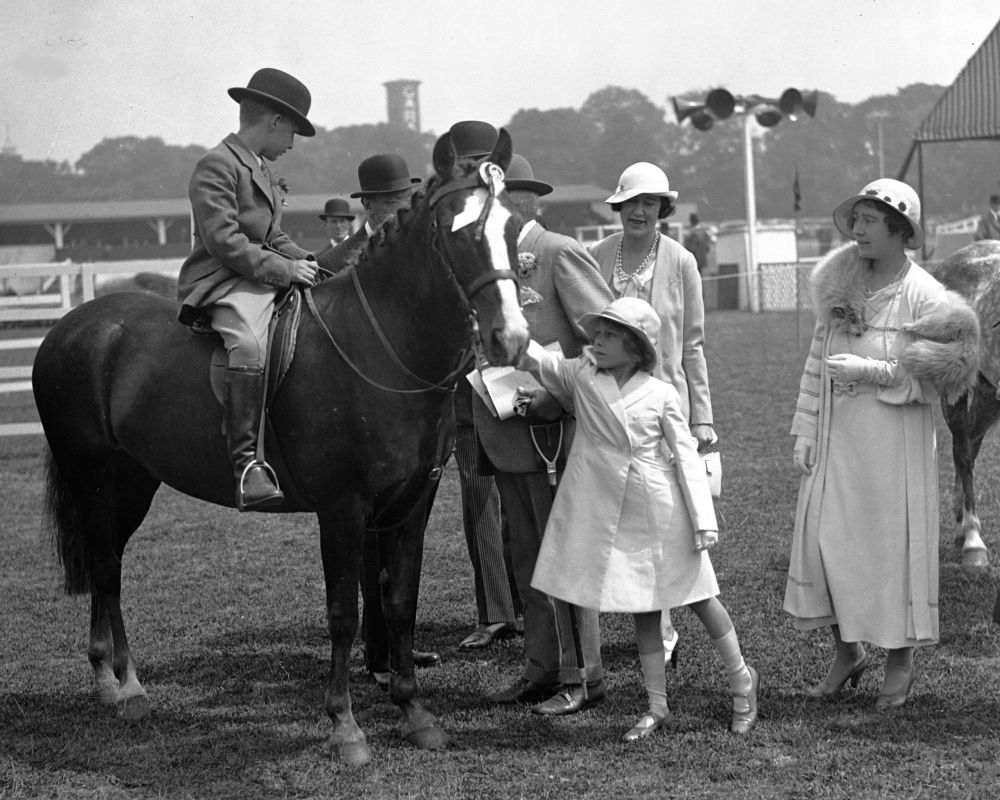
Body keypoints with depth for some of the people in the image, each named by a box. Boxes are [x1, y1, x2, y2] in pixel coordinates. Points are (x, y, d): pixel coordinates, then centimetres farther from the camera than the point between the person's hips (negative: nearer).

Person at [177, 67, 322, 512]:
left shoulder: (263, 172, 25)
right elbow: (222, 239, -17)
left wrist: (305, 261, 10)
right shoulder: (217, 165, -7)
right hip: (223, 283, -10)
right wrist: (282, 269, -18)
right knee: (249, 344, -36)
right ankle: (245, 460, -41)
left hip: (268, 278, 10)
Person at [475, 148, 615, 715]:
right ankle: (542, 669, 21)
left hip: (555, 429, -8)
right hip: (507, 431, 8)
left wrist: (558, 398, -17)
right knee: (527, 558, 13)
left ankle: (583, 677, 6)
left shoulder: (561, 254, -11)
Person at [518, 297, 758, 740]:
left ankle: (742, 681, 24)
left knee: (699, 597, 7)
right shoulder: (580, 378, 3)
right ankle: (656, 706, 17)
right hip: (611, 516, 2)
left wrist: (704, 521, -7)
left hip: (663, 512, -2)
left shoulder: (661, 394, -5)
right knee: (641, 611, 9)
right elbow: (537, 359, -5)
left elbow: (686, 457, -3)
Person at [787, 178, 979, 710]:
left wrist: (872, 371, -20)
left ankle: (900, 662, 17)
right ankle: (847, 651, 19)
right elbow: (818, 360, 10)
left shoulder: (924, 297, -9)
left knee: (892, 542, 2)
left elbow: (931, 382, -10)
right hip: (836, 440, 5)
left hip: (893, 444, -4)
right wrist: (804, 430, 7)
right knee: (826, 540, 2)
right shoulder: (838, 284, 6)